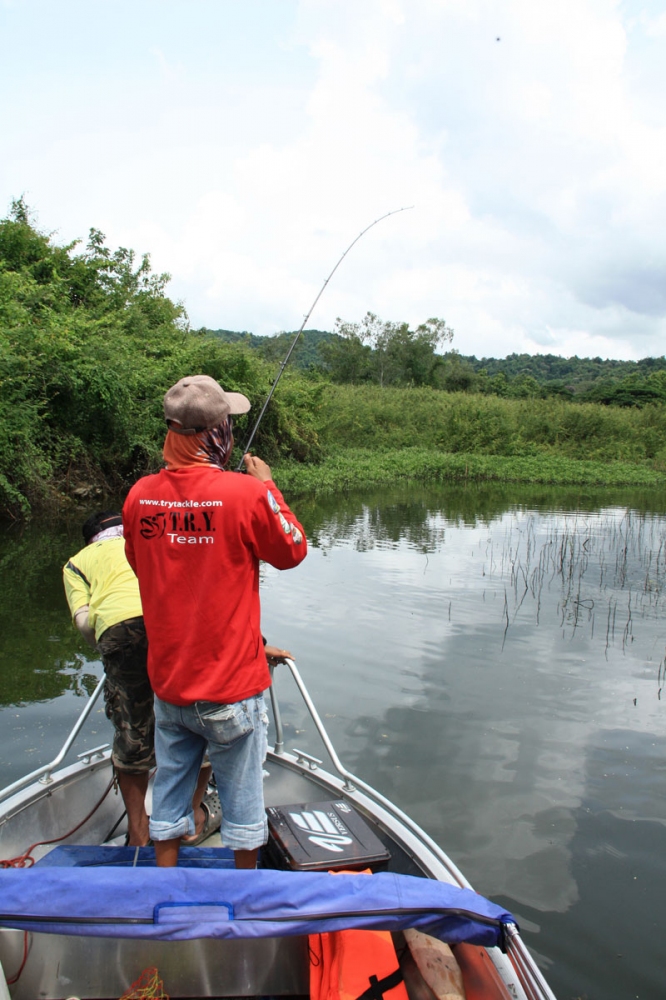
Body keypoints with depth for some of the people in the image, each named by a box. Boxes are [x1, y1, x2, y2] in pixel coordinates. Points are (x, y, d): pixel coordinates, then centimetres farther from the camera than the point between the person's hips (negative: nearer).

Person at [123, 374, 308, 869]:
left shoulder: (140, 495, -6)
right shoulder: (247, 493, -20)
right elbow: (293, 550, -4)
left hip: (168, 683, 4)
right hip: (232, 688, -4)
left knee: (169, 796, 19)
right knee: (242, 796, 14)